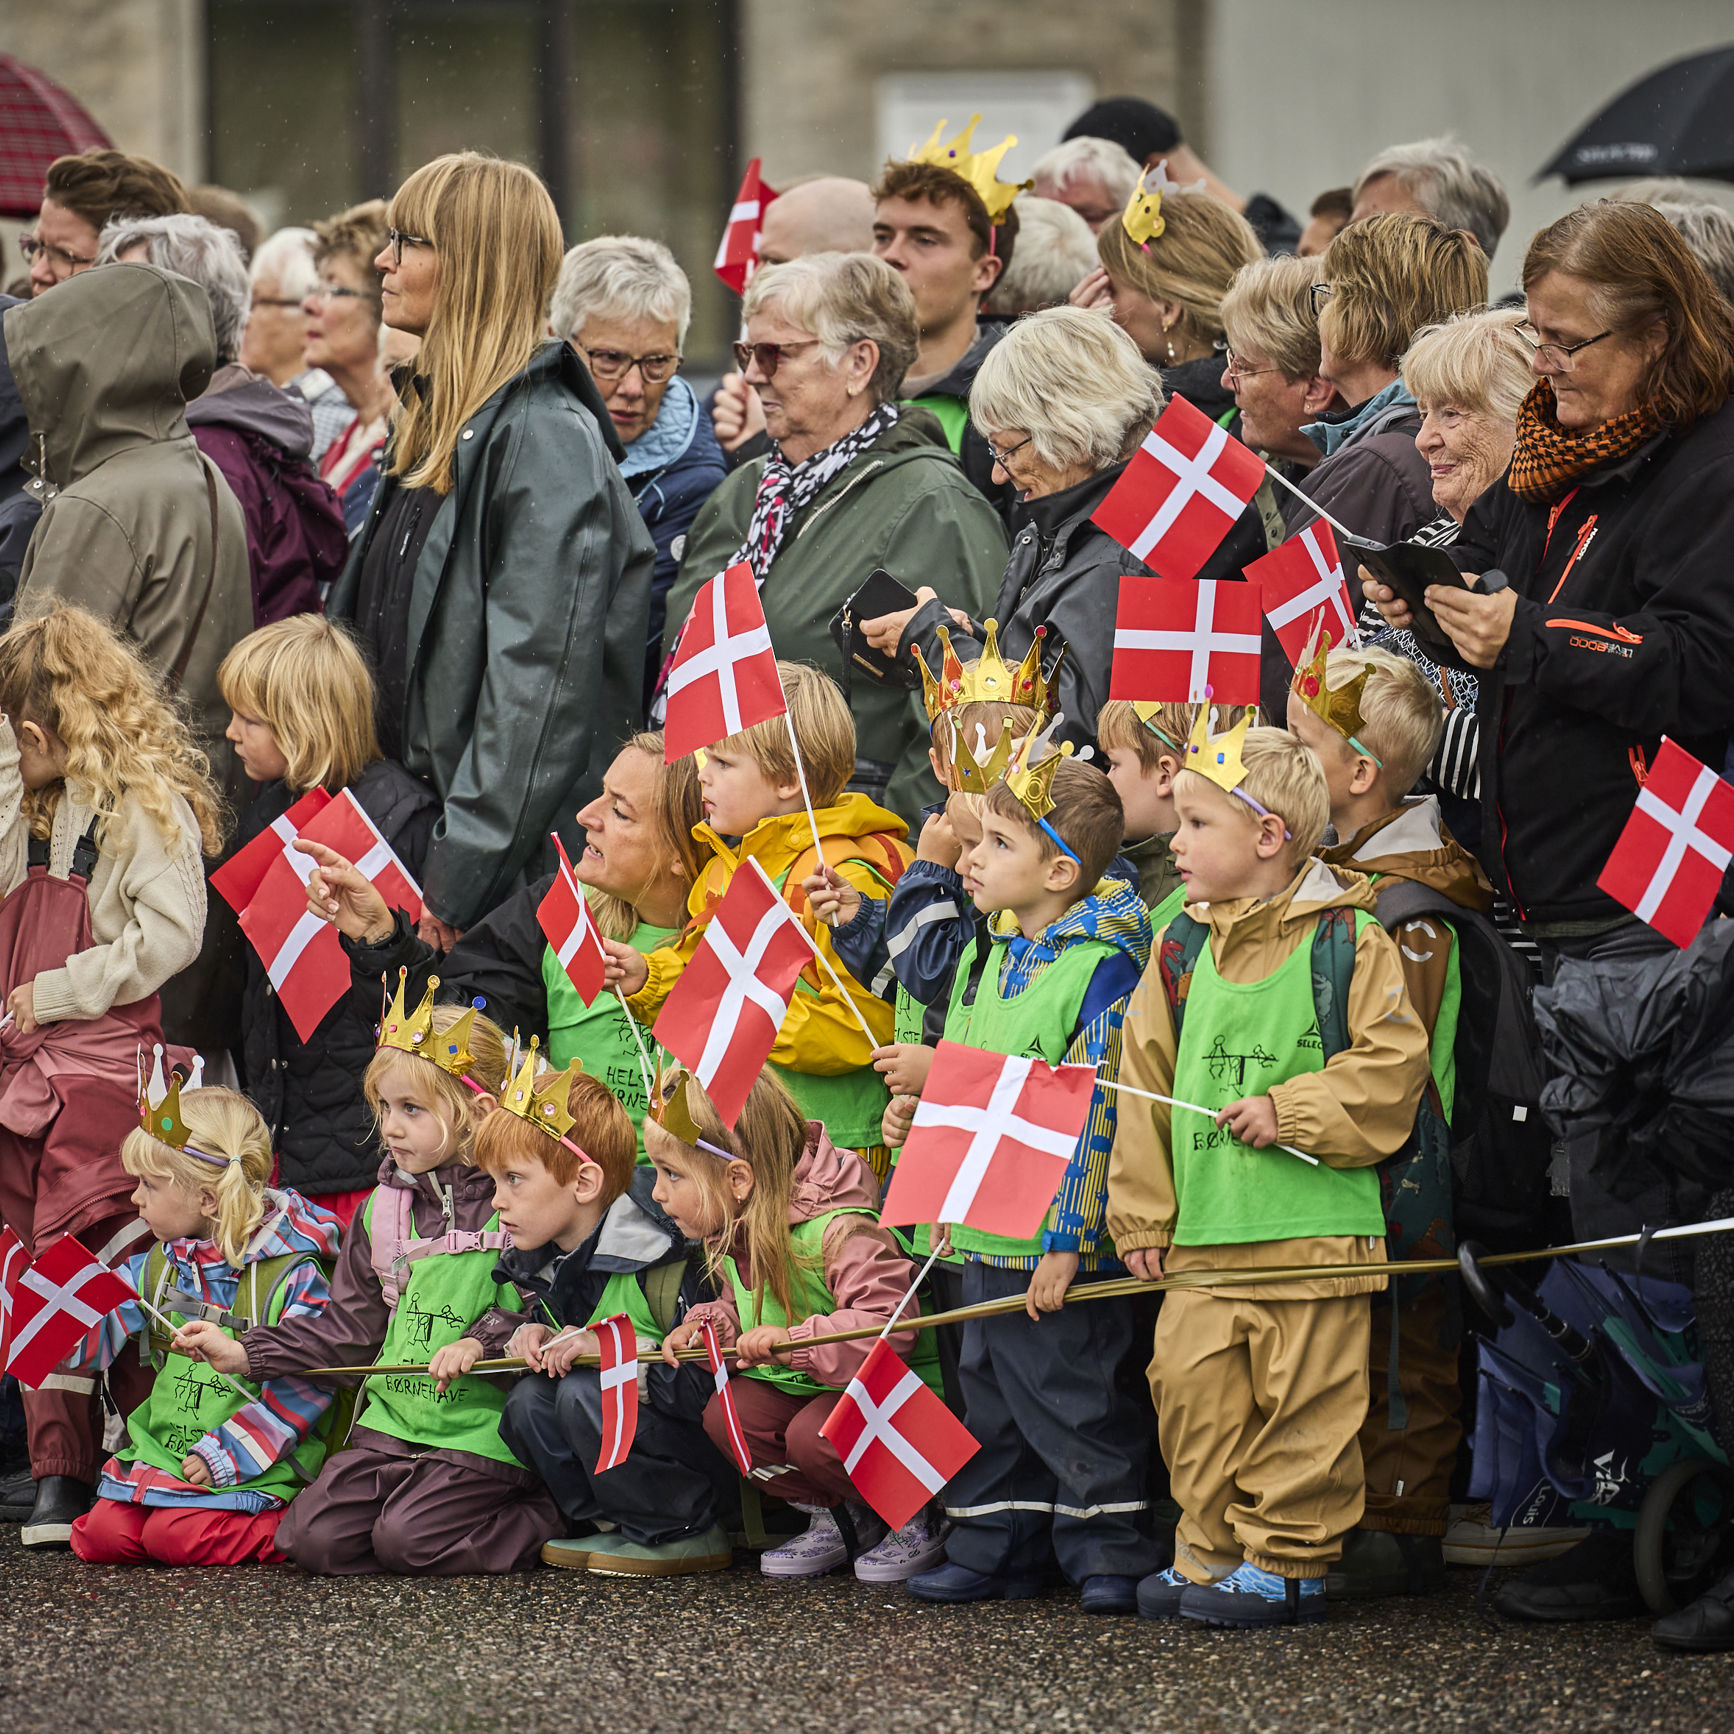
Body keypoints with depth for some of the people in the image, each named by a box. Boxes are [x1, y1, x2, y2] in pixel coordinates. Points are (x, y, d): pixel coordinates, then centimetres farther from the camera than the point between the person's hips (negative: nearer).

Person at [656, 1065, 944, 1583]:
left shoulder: (840, 1233, -29)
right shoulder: (728, 1240, 1)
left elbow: (890, 1330, -37)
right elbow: (741, 1313, 19)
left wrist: (794, 1341, -44)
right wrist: (709, 1326, -5)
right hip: (805, 1386, 8)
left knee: (816, 1434, -32)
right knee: (725, 1415, -13)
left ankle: (917, 1522, -5)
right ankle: (838, 1519, 5)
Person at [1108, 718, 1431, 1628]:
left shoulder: (1348, 940, -4)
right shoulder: (1182, 949, 10)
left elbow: (1390, 1067, -7)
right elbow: (1145, 1084, 13)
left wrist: (1291, 1114, -16)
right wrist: (1142, 1216, 10)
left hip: (1315, 1226, -5)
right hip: (1204, 1232, 5)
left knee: (1302, 1400, -2)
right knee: (1192, 1388, 5)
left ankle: (1290, 1560, 7)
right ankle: (1212, 1551, 16)